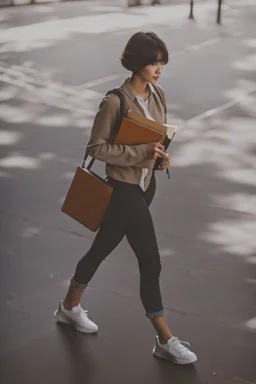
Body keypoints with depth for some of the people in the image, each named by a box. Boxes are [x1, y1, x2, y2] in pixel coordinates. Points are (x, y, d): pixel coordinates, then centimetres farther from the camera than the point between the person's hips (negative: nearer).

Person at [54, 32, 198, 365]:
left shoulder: (158, 94, 2)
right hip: (124, 188, -8)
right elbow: (96, 147, -18)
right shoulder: (115, 102, -21)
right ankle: (165, 340, 7)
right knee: (150, 262, -5)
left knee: (103, 247, 22)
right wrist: (140, 153, -24)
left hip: (147, 184, 8)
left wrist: (161, 155, -5)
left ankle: (70, 307, 41)